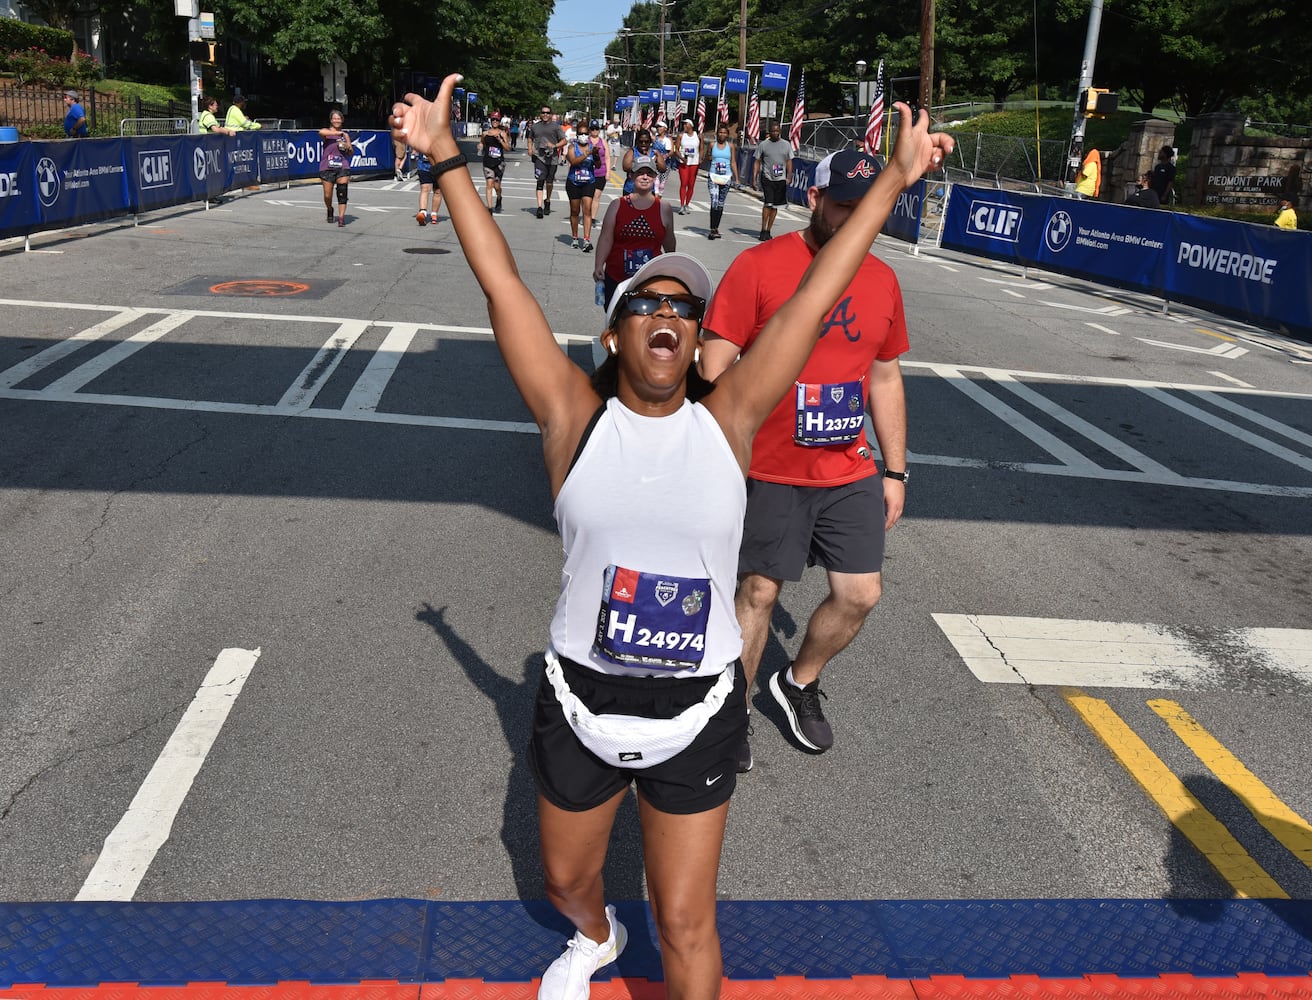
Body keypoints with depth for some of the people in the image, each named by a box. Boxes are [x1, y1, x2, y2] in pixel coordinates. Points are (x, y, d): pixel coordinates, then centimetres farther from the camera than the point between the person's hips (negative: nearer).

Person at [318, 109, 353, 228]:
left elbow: (351, 153, 19)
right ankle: (330, 210, 32)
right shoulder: (326, 132, 3)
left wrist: (348, 147, -4)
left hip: (343, 167, 1)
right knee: (327, 195, 2)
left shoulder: (345, 135, 14)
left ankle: (341, 218, -11)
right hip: (327, 168, -1)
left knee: (342, 192, -13)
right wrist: (339, 133, -24)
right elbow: (321, 132, -24)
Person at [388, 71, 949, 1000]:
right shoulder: (576, 417, -9)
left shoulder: (726, 422, -7)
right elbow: (503, 286, -11)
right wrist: (446, 159, -10)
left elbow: (816, 296, -6)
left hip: (697, 715, -1)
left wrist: (896, 180, -3)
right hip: (581, 707, 1)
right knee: (566, 882, 27)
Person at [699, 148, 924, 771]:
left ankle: (799, 684, 34)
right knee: (759, 593, 5)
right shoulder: (759, 266, -10)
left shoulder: (882, 279, 6)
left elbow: (886, 377, 14)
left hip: (851, 474, 5)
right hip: (771, 473, -4)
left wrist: (894, 471, 13)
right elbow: (715, 366, -10)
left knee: (860, 595, 6)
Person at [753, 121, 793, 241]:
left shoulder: (786, 144, 7)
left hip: (781, 180, 3)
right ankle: (763, 230, -7)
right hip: (767, 178, -3)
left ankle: (768, 230, 17)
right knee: (768, 204, -14)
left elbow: (789, 161, 11)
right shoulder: (763, 145, 2)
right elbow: (757, 162, 4)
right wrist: (754, 178, -4)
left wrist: (789, 175, -3)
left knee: (775, 206, 7)